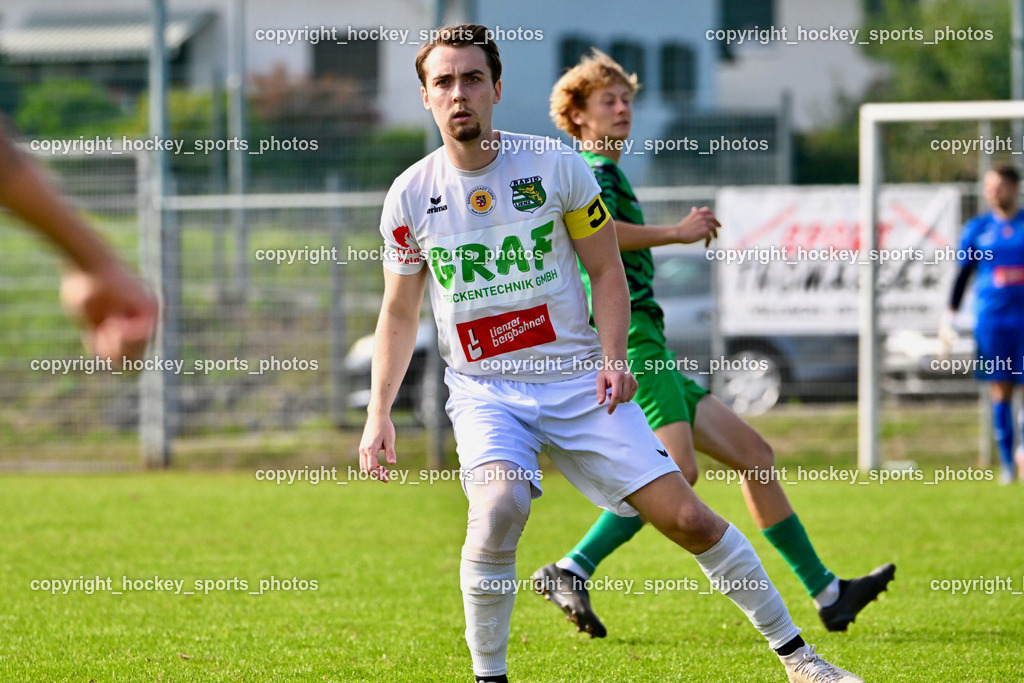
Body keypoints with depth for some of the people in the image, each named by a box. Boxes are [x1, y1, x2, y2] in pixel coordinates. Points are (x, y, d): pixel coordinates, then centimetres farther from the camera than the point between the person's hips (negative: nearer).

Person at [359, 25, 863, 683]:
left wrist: (613, 357, -11)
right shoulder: (410, 196, -3)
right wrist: (380, 413, 1)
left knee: (685, 517, -4)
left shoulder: (557, 165, -5)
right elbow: (399, 314, 9)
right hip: (484, 390, 0)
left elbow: (606, 271, 4)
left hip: (579, 379, 0)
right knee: (500, 504, -31)